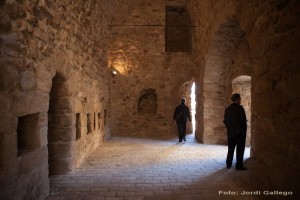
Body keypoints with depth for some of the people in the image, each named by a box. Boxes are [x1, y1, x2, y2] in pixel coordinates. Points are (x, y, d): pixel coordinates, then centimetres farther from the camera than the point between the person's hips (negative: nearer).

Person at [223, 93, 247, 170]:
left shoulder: (228, 109, 6)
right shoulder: (239, 108, -12)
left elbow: (225, 121, 9)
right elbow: (243, 120, -14)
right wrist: (244, 129, -2)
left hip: (230, 132, 6)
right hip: (239, 132, -6)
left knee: (230, 149, 14)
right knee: (240, 149, 2)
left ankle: (228, 164, 19)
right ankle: (239, 165, 4)